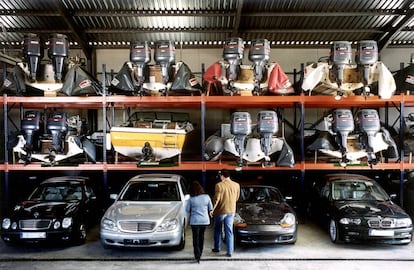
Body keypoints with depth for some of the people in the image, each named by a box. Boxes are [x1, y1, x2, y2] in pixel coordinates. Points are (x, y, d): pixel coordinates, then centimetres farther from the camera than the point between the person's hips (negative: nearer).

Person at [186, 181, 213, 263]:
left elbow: (188, 210, 0)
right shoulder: (207, 197, -6)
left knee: (196, 238, 5)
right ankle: (199, 254, 30)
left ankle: (197, 256, -3)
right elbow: (210, 209, 5)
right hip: (205, 220, 3)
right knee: (201, 237, 18)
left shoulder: (191, 199, -11)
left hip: (195, 221, -3)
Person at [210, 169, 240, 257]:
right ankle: (230, 252, 6)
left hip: (220, 211, -3)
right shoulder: (236, 185, -2)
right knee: (229, 231, 7)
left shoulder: (219, 185, -15)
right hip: (231, 211, 3)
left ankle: (217, 248, 28)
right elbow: (236, 198, 8)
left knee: (217, 230, 17)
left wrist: (212, 210, -6)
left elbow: (216, 199, -15)